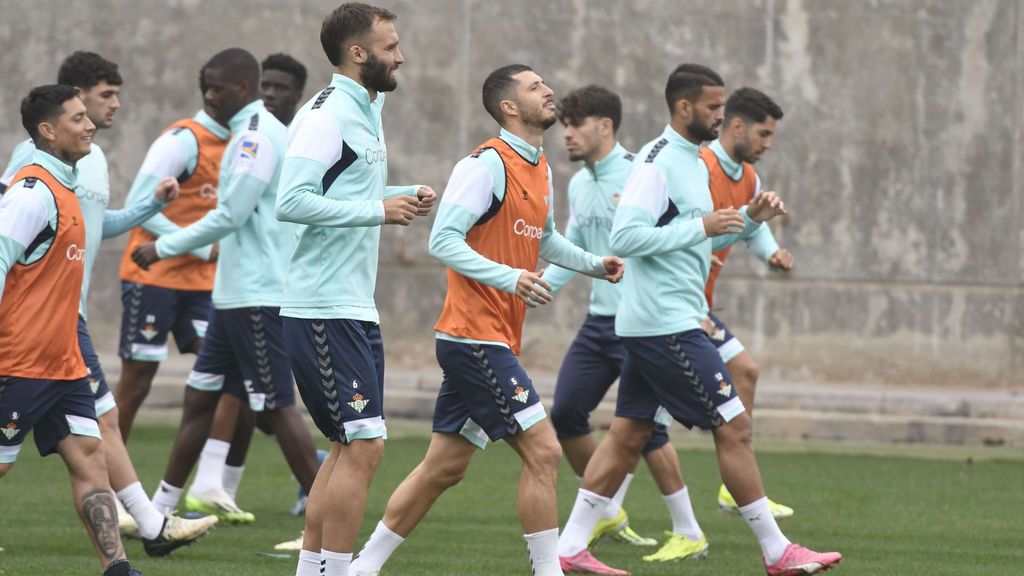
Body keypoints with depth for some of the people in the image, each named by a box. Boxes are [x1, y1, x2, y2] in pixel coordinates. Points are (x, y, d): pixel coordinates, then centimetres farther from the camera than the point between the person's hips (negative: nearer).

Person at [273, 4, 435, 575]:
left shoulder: (366, 111, 17)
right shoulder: (326, 115, -14)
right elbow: (292, 201, -23)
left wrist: (405, 197, 11)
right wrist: (378, 210, -21)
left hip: (355, 308, 10)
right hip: (324, 309, -10)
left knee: (351, 447, 12)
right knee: (363, 445, -12)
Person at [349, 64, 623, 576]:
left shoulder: (540, 169, 16)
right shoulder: (487, 164, -13)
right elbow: (443, 241, -19)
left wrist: (593, 264, 19)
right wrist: (507, 277, -29)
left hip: (493, 341, 10)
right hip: (475, 337, -10)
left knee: (444, 467, 11)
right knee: (542, 450, -11)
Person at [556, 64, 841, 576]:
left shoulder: (691, 162, 16)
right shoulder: (658, 163, -15)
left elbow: (699, 240, 26)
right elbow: (626, 236, -23)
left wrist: (749, 218, 11)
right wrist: (701, 227, -21)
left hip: (652, 326, 10)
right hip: (666, 324, -10)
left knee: (628, 435, 10)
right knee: (734, 427, -6)